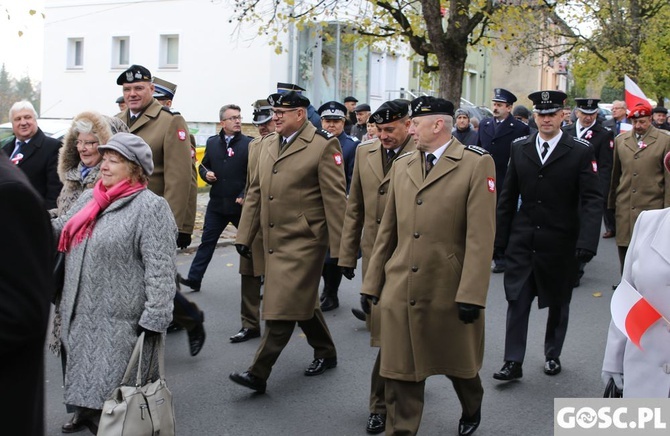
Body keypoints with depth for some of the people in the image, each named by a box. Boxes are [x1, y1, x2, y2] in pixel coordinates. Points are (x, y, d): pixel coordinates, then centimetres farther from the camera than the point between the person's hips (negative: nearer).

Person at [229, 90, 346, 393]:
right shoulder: (267, 143, 11)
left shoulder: (323, 146, -10)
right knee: (303, 302, 18)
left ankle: (258, 373, -1)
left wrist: (338, 248, -13)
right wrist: (245, 235, 11)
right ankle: (326, 353, 36)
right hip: (273, 240, 7)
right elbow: (255, 192, 15)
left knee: (281, 309, -7)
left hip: (303, 242, -7)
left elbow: (335, 200, -12)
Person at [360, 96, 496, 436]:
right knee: (401, 372, 5)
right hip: (400, 290, 4)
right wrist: (372, 283, 10)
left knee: (458, 363, 17)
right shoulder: (401, 166, 10)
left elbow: (480, 236, -13)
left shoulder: (476, 164, -7)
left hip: (449, 290, -3)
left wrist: (471, 294, -18)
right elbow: (387, 231, 12)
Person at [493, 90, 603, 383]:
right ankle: (513, 362, 7)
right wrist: (500, 237, 5)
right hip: (522, 241, 2)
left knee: (557, 303, 14)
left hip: (560, 243, -2)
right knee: (517, 300, 0)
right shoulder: (519, 148, 3)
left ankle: (552, 354, 32)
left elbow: (592, 200, -12)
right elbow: (508, 197, 8)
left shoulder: (581, 151, -7)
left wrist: (587, 242, -22)